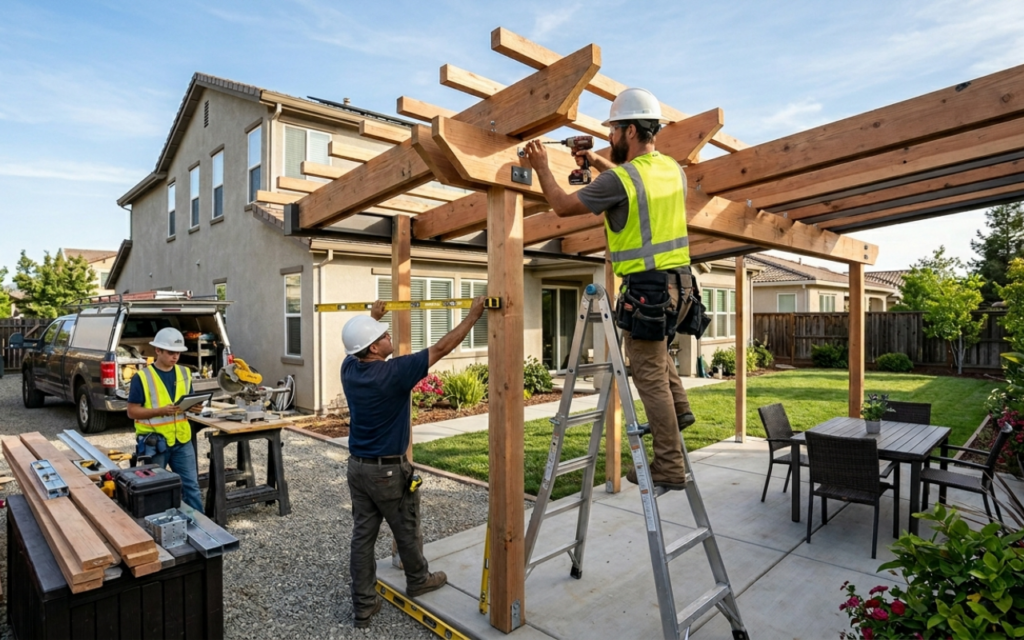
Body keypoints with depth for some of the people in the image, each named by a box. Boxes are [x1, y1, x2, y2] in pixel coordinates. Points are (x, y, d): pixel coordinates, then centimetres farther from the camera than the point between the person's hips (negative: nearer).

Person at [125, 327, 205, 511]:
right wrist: (160, 411, -25)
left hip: (182, 440, 4)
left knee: (191, 485, 8)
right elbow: (132, 411, -10)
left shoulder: (184, 373, 5)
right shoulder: (142, 377, -9)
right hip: (153, 442, -4)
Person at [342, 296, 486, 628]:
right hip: (389, 470, -6)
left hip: (357, 466, 7)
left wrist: (373, 317, 36)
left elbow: (357, 343, 21)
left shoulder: (349, 368, -4)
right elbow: (441, 349, -20)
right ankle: (418, 580, 38)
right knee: (406, 531, 16)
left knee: (362, 535, 12)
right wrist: (474, 315, -11)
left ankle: (363, 605, 22)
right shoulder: (394, 372, -24)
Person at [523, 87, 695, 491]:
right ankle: (679, 407, 24)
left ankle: (669, 467, 9)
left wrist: (542, 168, 11)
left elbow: (563, 206, -3)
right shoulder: (673, 169, 9)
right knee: (654, 349, 33)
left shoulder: (618, 179, -14)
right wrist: (597, 163, 29)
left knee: (649, 375, 0)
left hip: (646, 287, -8)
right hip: (679, 280, 9)